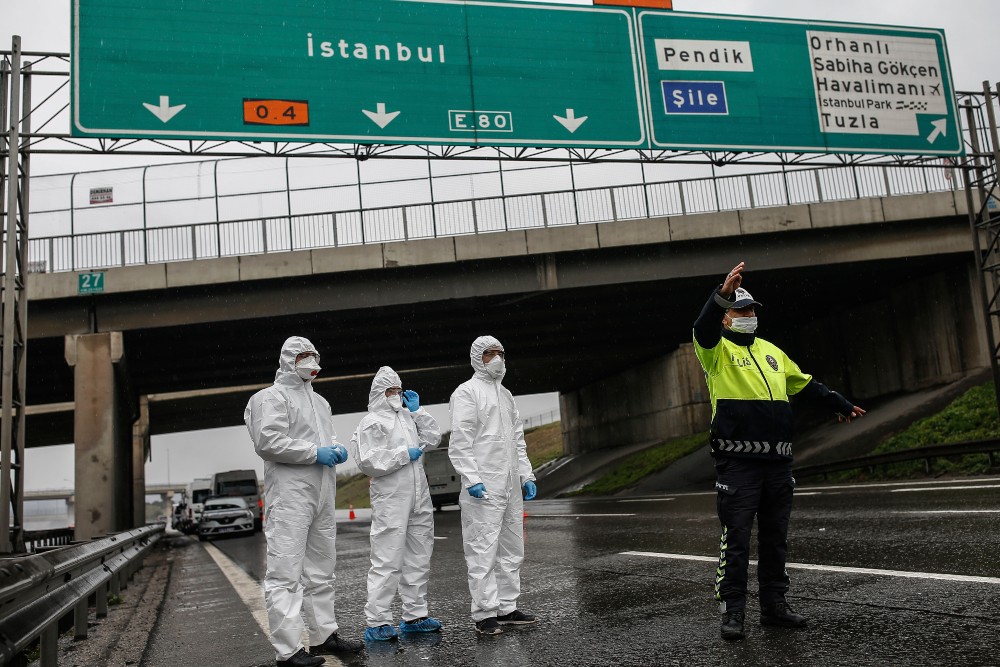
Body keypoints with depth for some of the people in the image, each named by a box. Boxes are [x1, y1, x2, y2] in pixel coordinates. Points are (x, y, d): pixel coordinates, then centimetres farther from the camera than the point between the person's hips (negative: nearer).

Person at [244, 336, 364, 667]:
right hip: (290, 495, -9)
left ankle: (324, 634, 26)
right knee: (285, 574, -7)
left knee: (321, 572, 15)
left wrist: (338, 449, 5)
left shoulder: (320, 401, 22)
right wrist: (315, 453, -17)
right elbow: (267, 441, -17)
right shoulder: (272, 397, -5)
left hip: (322, 496, 9)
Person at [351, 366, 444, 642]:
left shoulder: (407, 417, 15)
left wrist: (417, 410, 8)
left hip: (418, 498, 8)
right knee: (388, 561, -7)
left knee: (419, 557, 13)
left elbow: (432, 439, 15)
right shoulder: (371, 422, -7)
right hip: (391, 501, -8)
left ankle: (415, 615, 24)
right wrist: (405, 454, -13)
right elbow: (368, 461, -17)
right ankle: (377, 622, 1)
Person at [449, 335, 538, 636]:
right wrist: (471, 478, -20)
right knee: (483, 551, -7)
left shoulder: (506, 394, 20)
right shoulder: (467, 392, -4)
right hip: (483, 487, -8)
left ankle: (507, 608, 21)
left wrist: (526, 475, 14)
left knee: (512, 549, 12)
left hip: (511, 486, 8)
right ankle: (485, 614, -1)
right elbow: (459, 442, -12)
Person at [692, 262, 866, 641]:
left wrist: (841, 405, 38)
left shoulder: (770, 351, 21)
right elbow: (703, 329, -23)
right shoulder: (717, 350, 1)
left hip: (777, 462, 7)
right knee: (736, 539, -4)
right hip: (737, 463, -6)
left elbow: (806, 383, 32)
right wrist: (723, 294, -39)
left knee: (775, 538, 13)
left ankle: (774, 606, 24)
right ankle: (732, 613, 4)